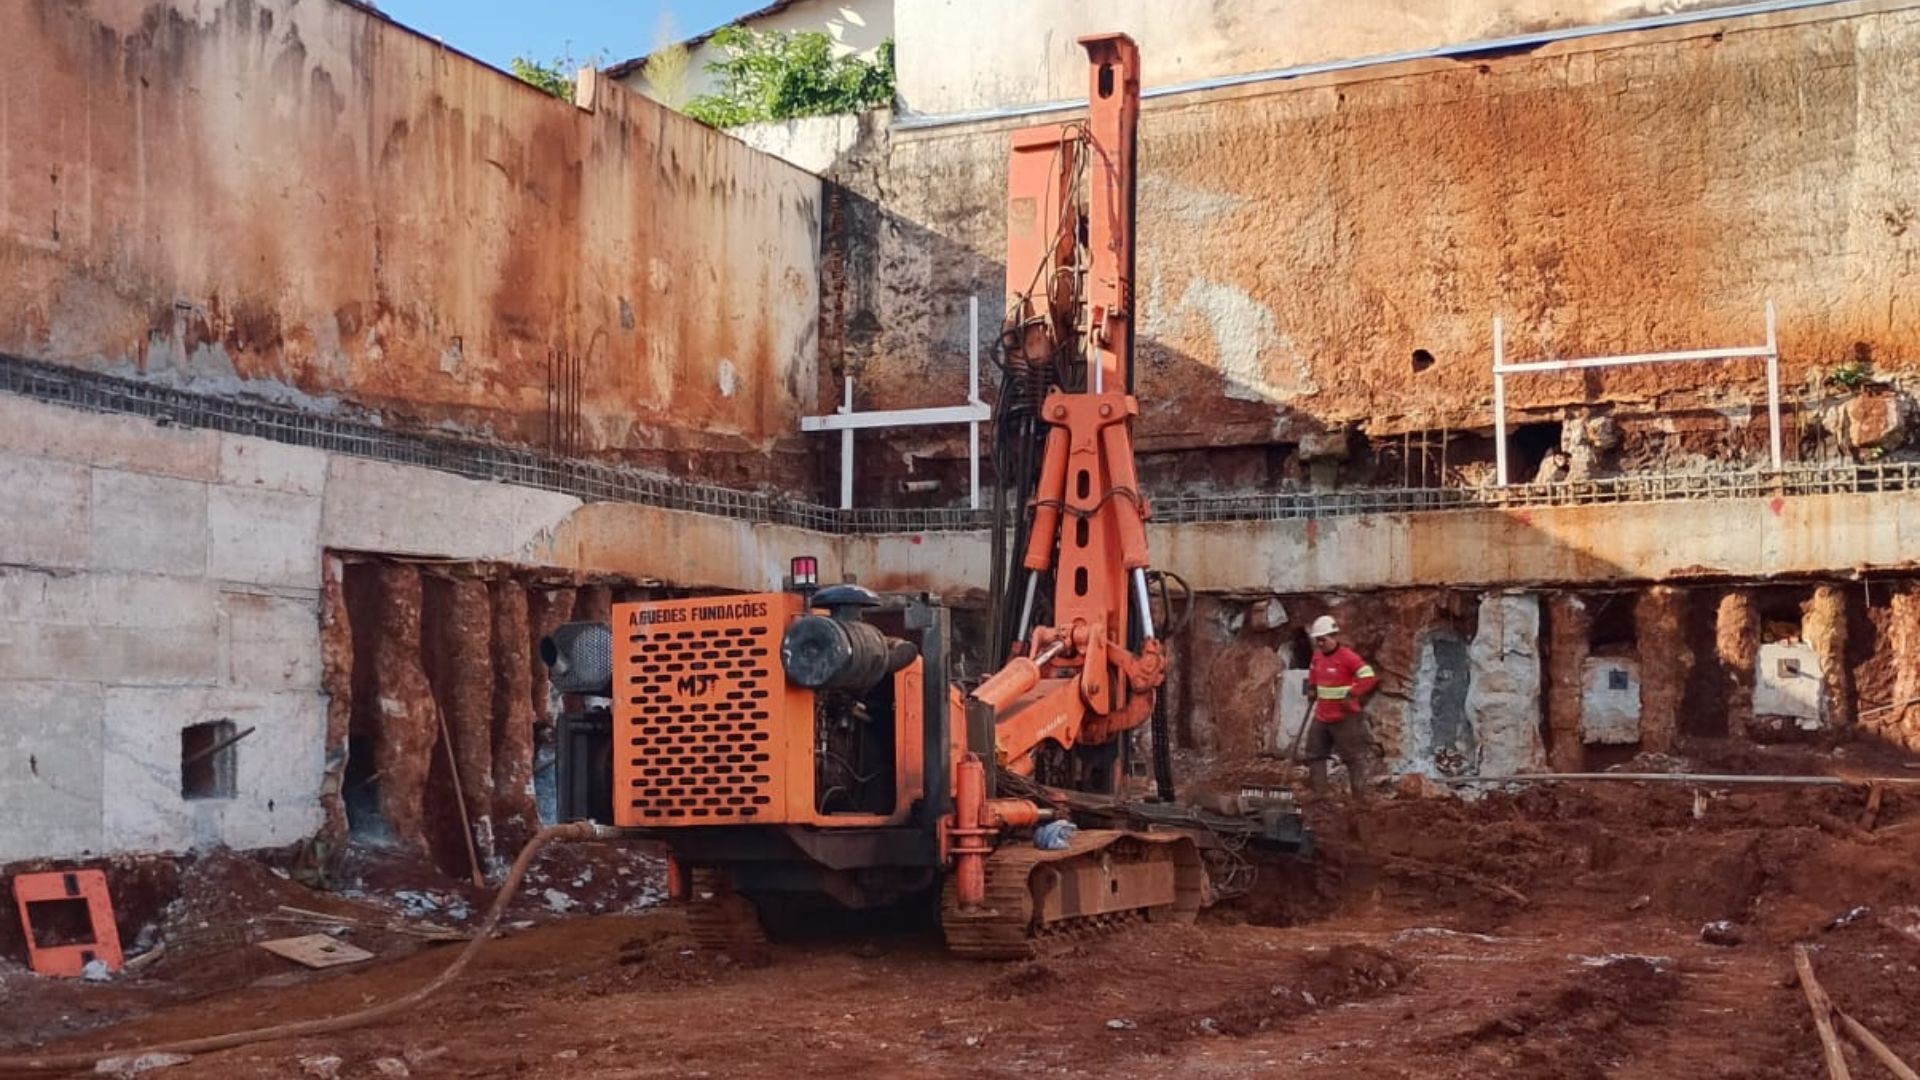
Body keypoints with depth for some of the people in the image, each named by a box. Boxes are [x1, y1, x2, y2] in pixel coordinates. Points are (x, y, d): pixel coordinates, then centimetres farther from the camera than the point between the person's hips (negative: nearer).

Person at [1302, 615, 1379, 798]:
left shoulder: (1348, 657, -18)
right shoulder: (1318, 655, 5)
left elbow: (1369, 677, -24)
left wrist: (1351, 695, -27)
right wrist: (1311, 687, 13)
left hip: (1345, 717, -8)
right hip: (1321, 716, 8)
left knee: (1353, 755, -1)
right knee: (1315, 753, 12)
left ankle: (1359, 795, 4)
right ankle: (1318, 792, 20)